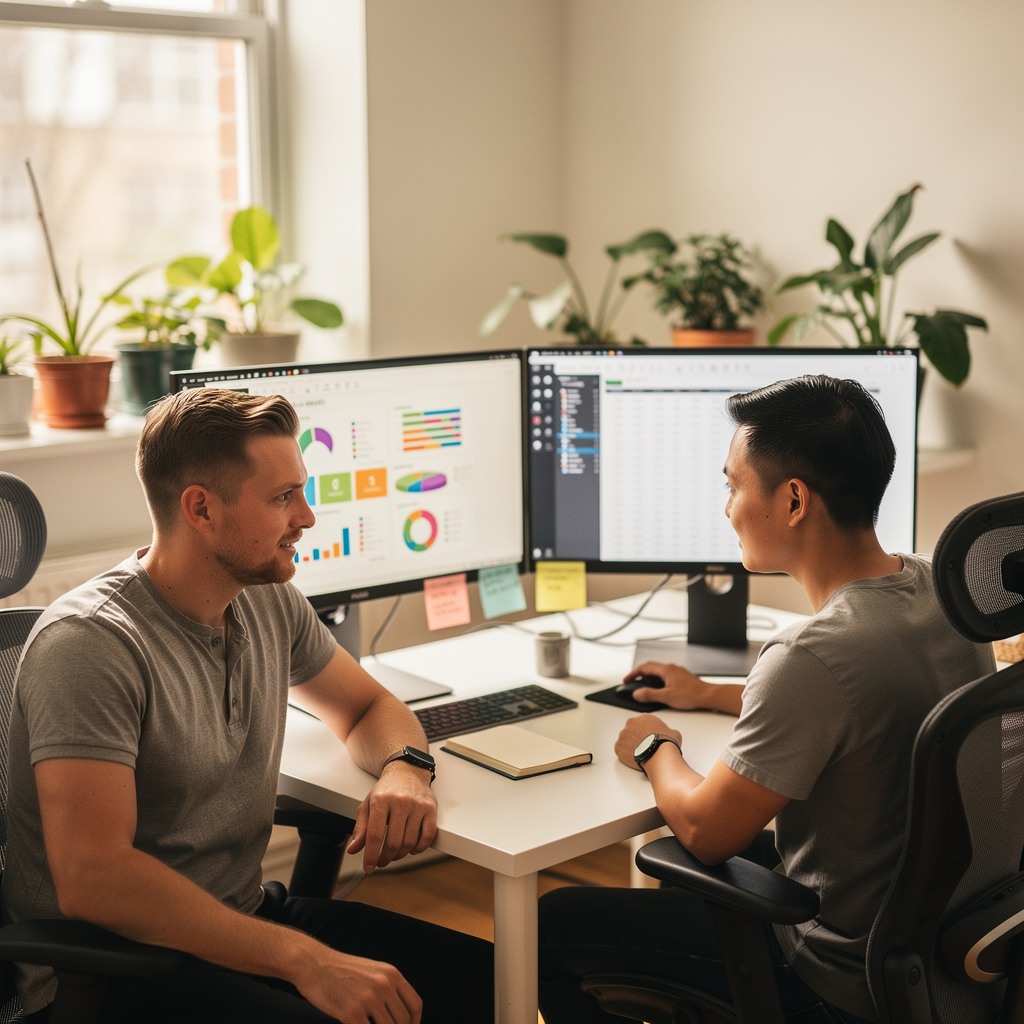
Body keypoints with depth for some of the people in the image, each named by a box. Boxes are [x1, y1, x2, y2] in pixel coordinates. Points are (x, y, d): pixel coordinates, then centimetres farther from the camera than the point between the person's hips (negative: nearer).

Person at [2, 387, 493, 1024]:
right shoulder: (90, 643, -19)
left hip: (240, 925, 8)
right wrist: (303, 959, -32)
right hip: (108, 969, -7)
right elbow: (91, 879, -28)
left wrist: (406, 769, -3)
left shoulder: (270, 601, 5)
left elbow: (368, 706, 22)